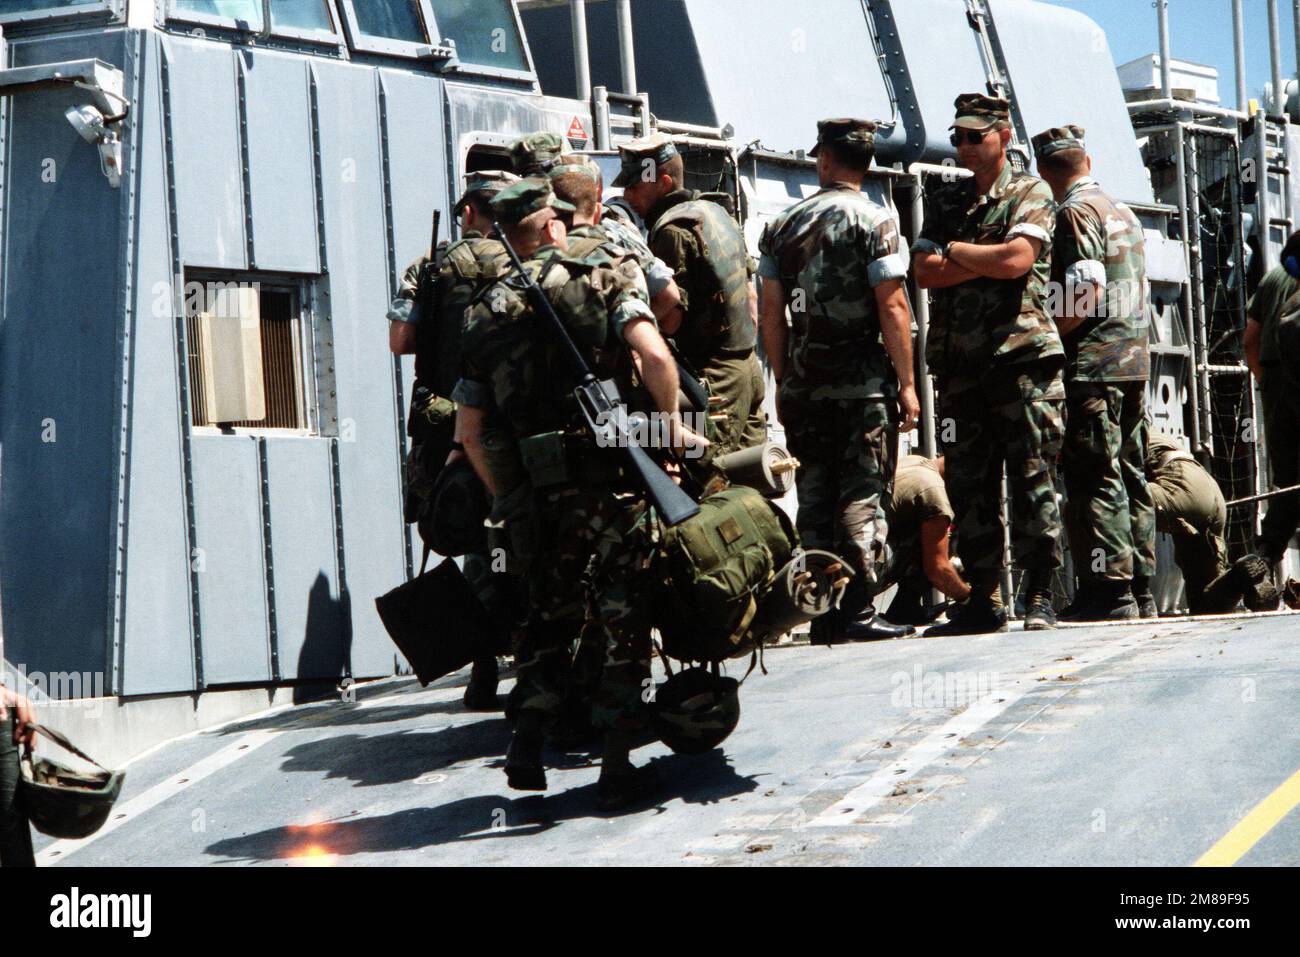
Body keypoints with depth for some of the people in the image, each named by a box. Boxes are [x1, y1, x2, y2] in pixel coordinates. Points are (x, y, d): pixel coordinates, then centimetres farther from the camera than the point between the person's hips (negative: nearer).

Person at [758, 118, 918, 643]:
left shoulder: (782, 225, 9)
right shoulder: (874, 221, -6)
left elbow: (772, 314, 9)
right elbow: (892, 308, -11)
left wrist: (783, 383, 15)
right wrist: (906, 383, -6)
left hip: (803, 382, 4)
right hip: (863, 379, -4)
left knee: (815, 496, 8)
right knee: (864, 496, -2)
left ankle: (824, 615, 9)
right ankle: (858, 610, -8)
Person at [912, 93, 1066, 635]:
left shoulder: (1031, 195, 4)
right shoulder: (944, 202, 18)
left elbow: (1016, 259, -14)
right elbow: (924, 272, 4)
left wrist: (954, 252, -1)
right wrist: (985, 260, -6)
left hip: (1021, 354, -5)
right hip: (960, 362, 5)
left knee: (1032, 478, -6)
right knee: (969, 486, 5)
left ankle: (1039, 596, -3)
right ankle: (982, 602, 9)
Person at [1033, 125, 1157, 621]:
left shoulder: (1076, 212, -9)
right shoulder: (1124, 213, 18)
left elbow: (1088, 292, -18)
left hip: (1093, 363, -9)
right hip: (1135, 359, 9)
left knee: (1094, 480, -8)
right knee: (1131, 477, 10)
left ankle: (1110, 590, -10)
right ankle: (1141, 589, 11)